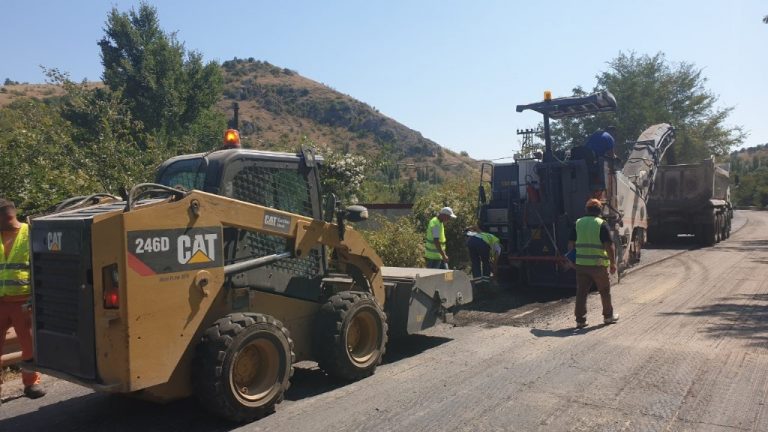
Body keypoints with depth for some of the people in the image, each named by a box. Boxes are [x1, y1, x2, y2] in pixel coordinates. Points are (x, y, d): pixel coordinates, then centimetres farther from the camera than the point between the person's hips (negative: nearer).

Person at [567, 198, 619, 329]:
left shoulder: (578, 223, 6)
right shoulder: (602, 224, -7)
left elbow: (571, 243, 8)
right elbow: (609, 246, -11)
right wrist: (613, 263, -3)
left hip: (581, 263, 3)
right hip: (599, 264, -3)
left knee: (581, 292, 7)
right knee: (605, 291, 15)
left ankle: (580, 319, 6)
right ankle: (608, 316, 29)